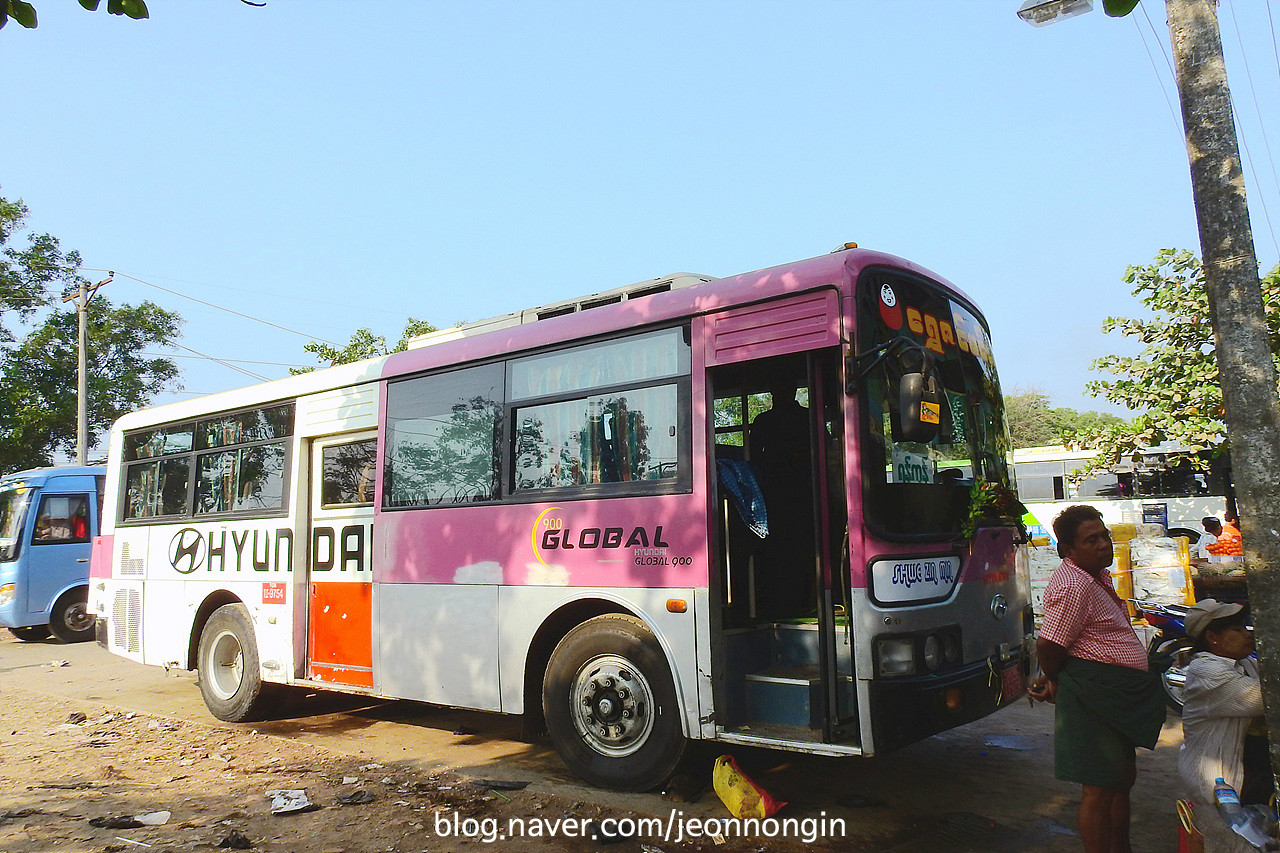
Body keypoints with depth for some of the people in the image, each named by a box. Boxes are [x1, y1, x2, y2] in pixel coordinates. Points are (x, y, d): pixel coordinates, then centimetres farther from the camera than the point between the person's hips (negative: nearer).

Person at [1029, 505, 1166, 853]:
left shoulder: (1097, 575, 12)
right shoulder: (1073, 588, -23)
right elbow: (1048, 645, -23)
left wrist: (1052, 680, 9)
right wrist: (1053, 679, -3)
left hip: (1117, 694, 11)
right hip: (1094, 696, -11)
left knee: (1124, 775, 23)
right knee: (1100, 789, -2)